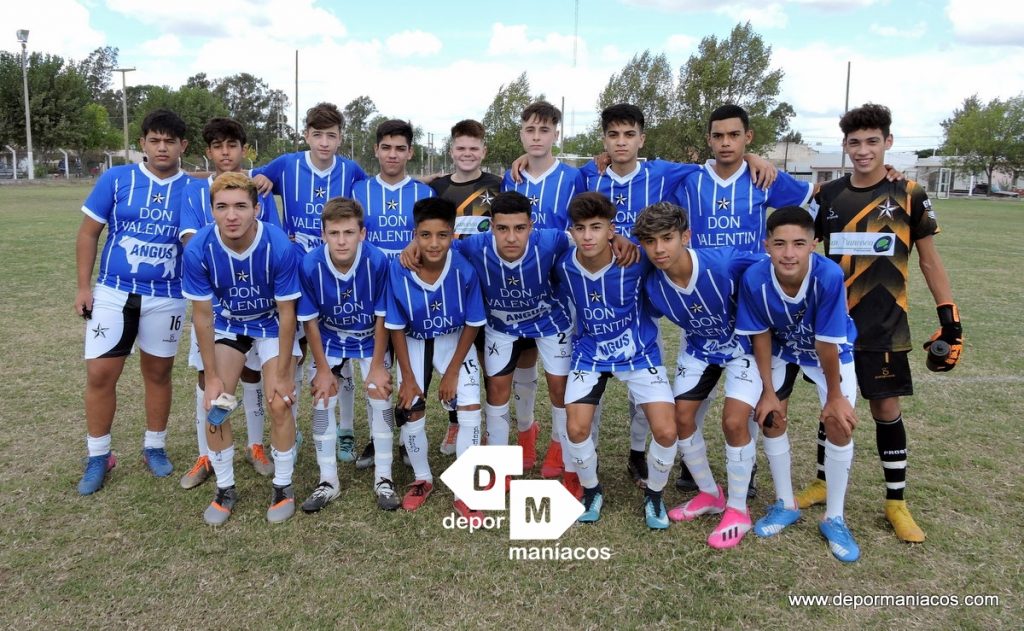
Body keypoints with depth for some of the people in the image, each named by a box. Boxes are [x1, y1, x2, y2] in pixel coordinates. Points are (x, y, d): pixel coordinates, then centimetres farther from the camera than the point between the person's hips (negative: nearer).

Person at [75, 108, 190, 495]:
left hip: (166, 299, 0)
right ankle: (98, 456, 18)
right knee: (100, 375, 1)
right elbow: (88, 234, 2)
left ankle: (154, 447, 27)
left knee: (158, 373, 11)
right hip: (113, 293, 0)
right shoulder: (115, 179, -3)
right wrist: (83, 287, -1)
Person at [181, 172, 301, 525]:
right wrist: (213, 376, -12)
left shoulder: (279, 247, -32)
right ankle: (225, 489, 16)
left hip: (272, 324, -2)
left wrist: (283, 373, -16)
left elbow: (287, 314, -21)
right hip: (227, 324, 2)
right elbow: (202, 315, -15)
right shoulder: (199, 250, -27)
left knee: (279, 402, -10)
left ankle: (283, 487, 11)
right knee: (215, 404, -5)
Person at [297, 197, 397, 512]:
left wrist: (377, 366, -13)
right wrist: (323, 369, -9)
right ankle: (328, 481, 11)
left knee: (380, 394, -9)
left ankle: (383, 478, 7)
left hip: (371, 338, -1)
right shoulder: (310, 265, -28)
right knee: (322, 399, -5)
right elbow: (311, 321, -14)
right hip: (329, 339, 1)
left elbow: (382, 317, -18)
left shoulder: (378, 261, -31)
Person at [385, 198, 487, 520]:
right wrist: (407, 376, -10)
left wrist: (453, 371, -11)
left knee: (470, 408, -12)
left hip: (454, 340, 0)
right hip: (414, 342, 1)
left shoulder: (464, 269, -28)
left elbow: (472, 324, -13)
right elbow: (396, 327, -13)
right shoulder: (398, 270, -27)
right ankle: (423, 479, 25)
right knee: (411, 410, -2)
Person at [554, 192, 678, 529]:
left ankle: (654, 495, 19)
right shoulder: (564, 266, -17)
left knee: (666, 431, -11)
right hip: (590, 353, 1)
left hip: (639, 351, -1)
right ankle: (591, 490, 20)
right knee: (576, 428, -11)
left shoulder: (635, 260, -25)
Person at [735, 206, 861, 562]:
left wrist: (834, 396, -16)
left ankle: (834, 518, 10)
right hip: (781, 349, 2)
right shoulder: (755, 278, -32)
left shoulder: (829, 276, -39)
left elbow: (827, 344, -29)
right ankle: (785, 505, 21)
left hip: (832, 353, -2)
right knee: (771, 417, -2)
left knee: (839, 424, -9)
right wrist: (769, 392, -11)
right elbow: (761, 336, -17)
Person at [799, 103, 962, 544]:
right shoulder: (827, 195, 2)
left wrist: (949, 319, -1)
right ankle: (823, 482, 29)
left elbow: (929, 260, 3)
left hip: (884, 326, -2)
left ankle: (896, 502, 19)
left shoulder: (909, 195, -3)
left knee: (887, 410, 4)